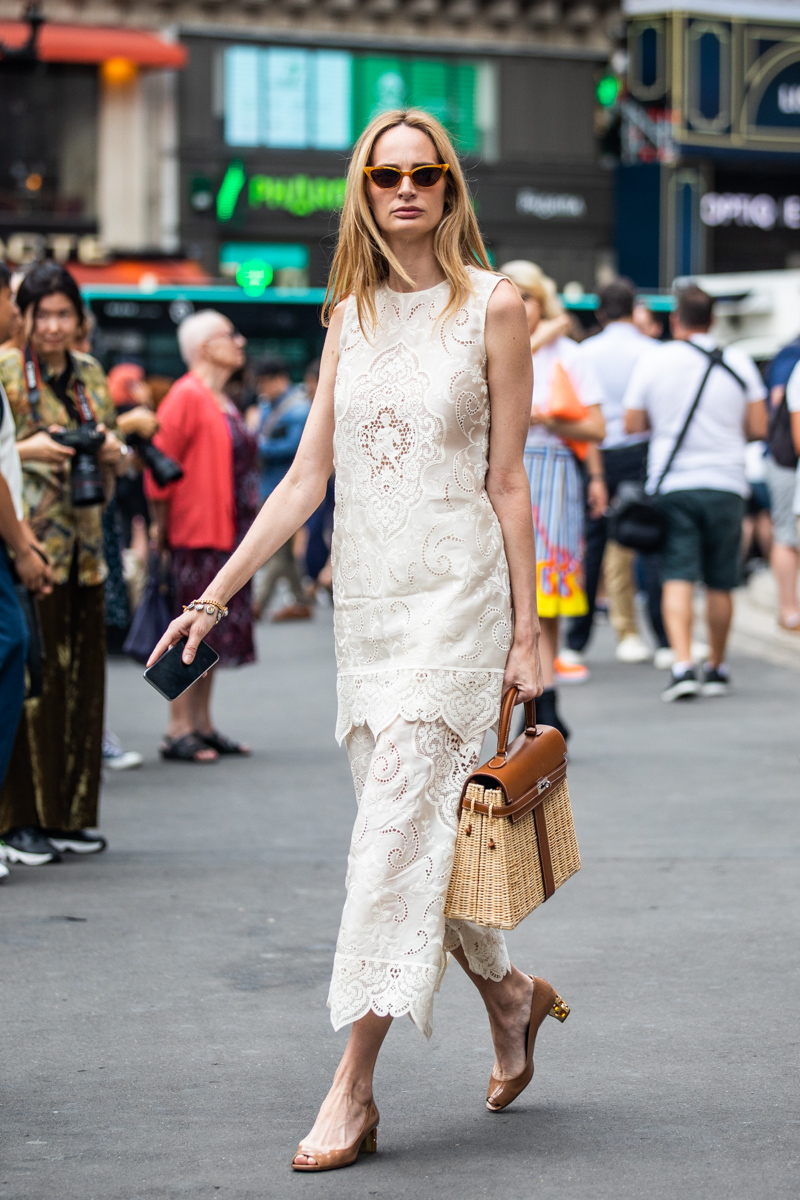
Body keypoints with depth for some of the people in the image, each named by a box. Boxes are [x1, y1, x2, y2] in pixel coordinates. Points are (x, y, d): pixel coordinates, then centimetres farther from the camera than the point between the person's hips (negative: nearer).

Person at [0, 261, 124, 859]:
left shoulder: (89, 373, 14)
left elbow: (112, 447, 24)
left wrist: (113, 450, 3)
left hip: (83, 545, 6)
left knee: (82, 675, 7)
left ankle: (71, 812, 16)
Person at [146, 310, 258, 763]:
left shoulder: (222, 401, 16)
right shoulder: (187, 396, -12)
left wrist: (247, 529, 16)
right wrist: (163, 524, -12)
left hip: (228, 533, 9)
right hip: (197, 533, -9)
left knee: (213, 631, 11)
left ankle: (203, 725, 17)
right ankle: (179, 730, -2)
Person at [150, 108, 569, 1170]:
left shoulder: (492, 306, -2)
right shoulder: (352, 315, 11)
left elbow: (507, 481, -3)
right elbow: (306, 476, 11)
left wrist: (524, 632, -5)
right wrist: (215, 595, 7)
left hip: (456, 592, -5)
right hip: (365, 594, 5)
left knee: (399, 820, -12)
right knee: (407, 820, 8)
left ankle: (353, 1085, -11)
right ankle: (509, 991, 31)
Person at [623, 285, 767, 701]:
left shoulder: (652, 360, -1)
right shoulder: (739, 361, 2)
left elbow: (633, 426, 2)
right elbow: (758, 427, 3)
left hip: (672, 483, -1)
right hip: (726, 483, 1)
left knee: (678, 577, -4)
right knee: (720, 583, 9)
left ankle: (682, 666, -19)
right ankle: (716, 668, 19)